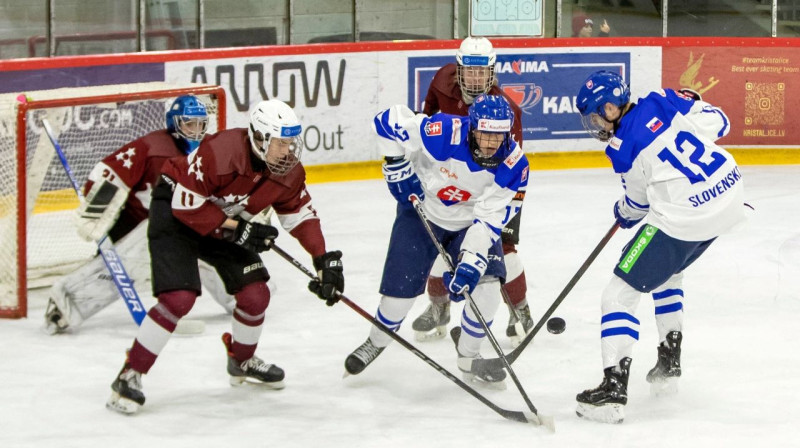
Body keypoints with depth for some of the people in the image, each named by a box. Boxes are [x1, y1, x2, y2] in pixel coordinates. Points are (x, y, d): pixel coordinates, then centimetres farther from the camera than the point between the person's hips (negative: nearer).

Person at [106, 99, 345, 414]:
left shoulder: (288, 170, -12)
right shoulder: (220, 154, -35)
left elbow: (300, 214, 2)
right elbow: (185, 205, -30)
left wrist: (324, 259, -6)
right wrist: (234, 229, -28)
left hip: (229, 222, 7)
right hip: (174, 212, -7)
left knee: (255, 293, 1)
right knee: (179, 297, -22)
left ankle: (242, 361, 31)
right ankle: (129, 376, -12)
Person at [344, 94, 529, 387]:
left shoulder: (513, 165, -25)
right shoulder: (444, 133, -34)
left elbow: (490, 219, -27)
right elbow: (388, 122, -23)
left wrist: (470, 264, -37)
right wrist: (399, 170, -19)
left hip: (471, 222, 2)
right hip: (422, 211, -2)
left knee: (486, 283, -15)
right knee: (401, 288, -4)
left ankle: (468, 358, 8)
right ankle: (376, 343, 28)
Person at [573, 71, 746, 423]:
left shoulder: (622, 149, -9)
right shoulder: (662, 102, 2)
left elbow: (638, 202, 4)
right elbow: (718, 123, 9)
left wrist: (624, 214, 27)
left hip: (684, 219, -8)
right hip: (730, 195, 8)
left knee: (621, 292, 0)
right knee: (668, 271, 32)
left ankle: (613, 390, -8)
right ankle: (669, 363, 35)